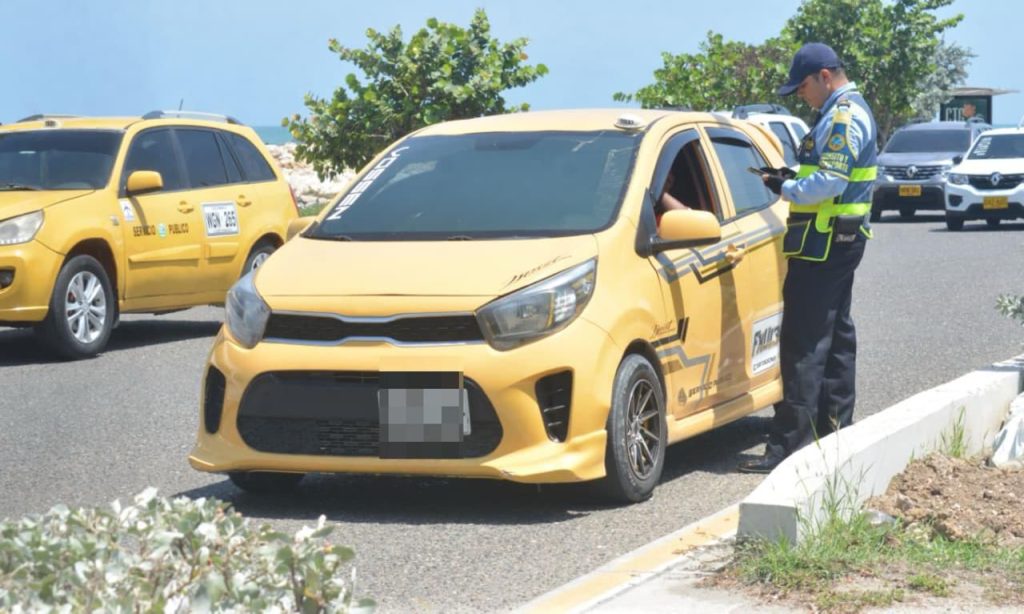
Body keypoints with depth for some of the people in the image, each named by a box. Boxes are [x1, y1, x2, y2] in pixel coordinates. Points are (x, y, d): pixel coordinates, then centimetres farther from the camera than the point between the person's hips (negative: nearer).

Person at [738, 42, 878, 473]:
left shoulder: (844, 117, -15)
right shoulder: (849, 112, 18)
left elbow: (830, 181, -23)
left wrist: (786, 189, -10)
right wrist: (790, 179, 10)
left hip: (824, 243, -11)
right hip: (842, 240, 11)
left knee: (805, 344, -12)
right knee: (835, 336, 15)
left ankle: (790, 444, -14)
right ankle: (835, 426, 23)